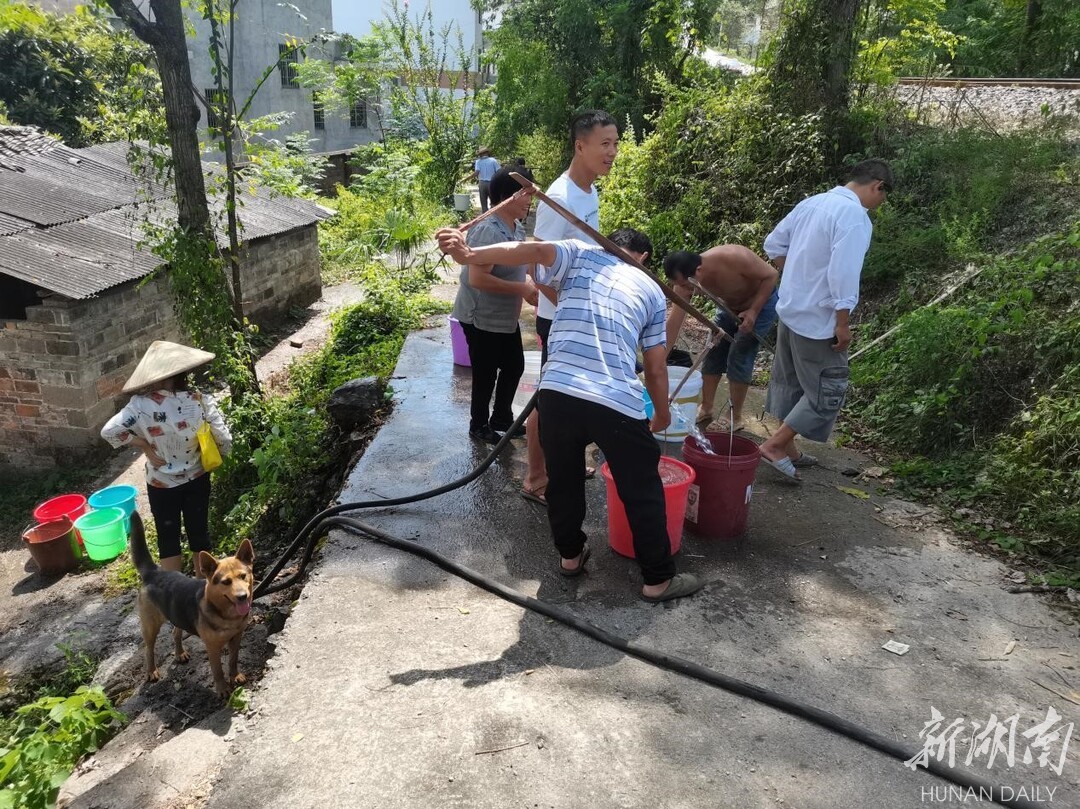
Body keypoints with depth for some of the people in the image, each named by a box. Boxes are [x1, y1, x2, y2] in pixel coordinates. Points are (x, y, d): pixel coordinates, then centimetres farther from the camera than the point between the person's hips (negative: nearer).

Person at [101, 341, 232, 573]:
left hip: (161, 484, -1)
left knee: (168, 536, 16)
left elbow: (109, 431, -24)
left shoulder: (141, 405, -20)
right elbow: (224, 441, -16)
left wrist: (144, 446, -12)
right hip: (196, 479, 1)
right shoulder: (199, 401, -18)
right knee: (199, 531, 18)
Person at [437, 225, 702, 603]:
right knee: (642, 492, 16)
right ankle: (658, 579, 27)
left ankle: (570, 555, 41)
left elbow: (535, 250, -6)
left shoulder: (580, 255, 18)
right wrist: (662, 414, 34)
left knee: (563, 480, 24)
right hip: (618, 403, -1)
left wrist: (470, 255, -17)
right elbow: (656, 367, 19)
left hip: (557, 392, 1)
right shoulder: (651, 289, 20)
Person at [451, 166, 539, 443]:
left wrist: (530, 284, -1)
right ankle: (479, 425, 28)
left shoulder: (517, 227, 4)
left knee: (514, 366, 18)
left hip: (506, 316, 9)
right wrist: (522, 288, -26)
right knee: (486, 374, 6)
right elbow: (477, 278, -31)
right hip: (481, 318, -9)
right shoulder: (488, 231, -26)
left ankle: (501, 419, 37)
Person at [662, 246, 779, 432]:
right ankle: (705, 410, 19)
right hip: (731, 306, 5)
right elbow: (675, 320, -19)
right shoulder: (685, 279, -23)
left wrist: (753, 311, -29)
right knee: (713, 352, 3)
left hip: (762, 301, -5)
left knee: (739, 357, -9)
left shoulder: (733, 258, -39)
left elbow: (771, 275, -23)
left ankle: (735, 418, 4)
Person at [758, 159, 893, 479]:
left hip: (790, 308, 9)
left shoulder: (813, 202, 8)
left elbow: (774, 243, 15)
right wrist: (843, 323, -18)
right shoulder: (854, 215, -18)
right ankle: (774, 445, 1)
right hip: (818, 319, -9)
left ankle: (787, 448, 28)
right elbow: (842, 274, -25)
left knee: (790, 382, 17)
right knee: (829, 390, 2)